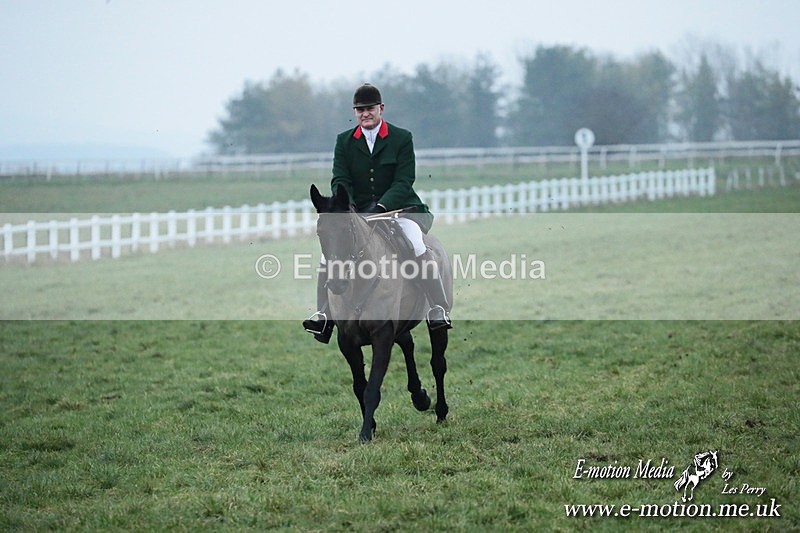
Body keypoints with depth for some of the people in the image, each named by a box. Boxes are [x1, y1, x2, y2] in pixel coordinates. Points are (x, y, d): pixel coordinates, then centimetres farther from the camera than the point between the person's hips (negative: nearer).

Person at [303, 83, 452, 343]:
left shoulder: (402, 138, -1)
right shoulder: (344, 141, 8)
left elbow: (404, 181, -10)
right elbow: (340, 180, 1)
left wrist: (381, 207, -26)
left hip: (398, 207, -3)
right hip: (357, 212, 3)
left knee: (415, 243, -32)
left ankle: (438, 311, -28)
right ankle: (323, 315, -8)